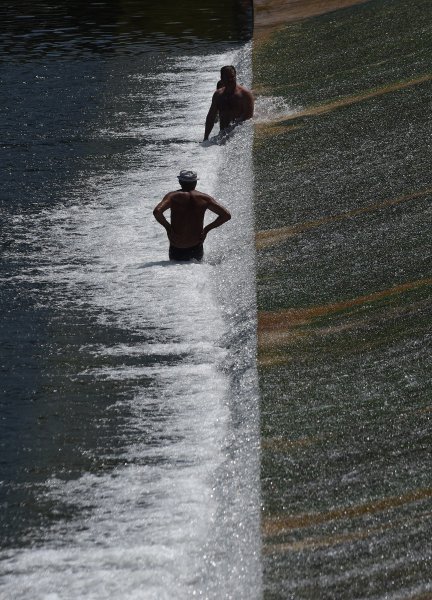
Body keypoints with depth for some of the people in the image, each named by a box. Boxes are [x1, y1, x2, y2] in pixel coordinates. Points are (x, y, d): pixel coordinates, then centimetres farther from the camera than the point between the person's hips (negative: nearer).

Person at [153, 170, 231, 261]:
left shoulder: (173, 196, -4)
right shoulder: (204, 198, 1)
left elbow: (157, 212, -20)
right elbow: (226, 215, 0)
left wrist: (167, 226, -5)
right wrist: (207, 229, 6)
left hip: (177, 249, -1)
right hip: (196, 247, 1)